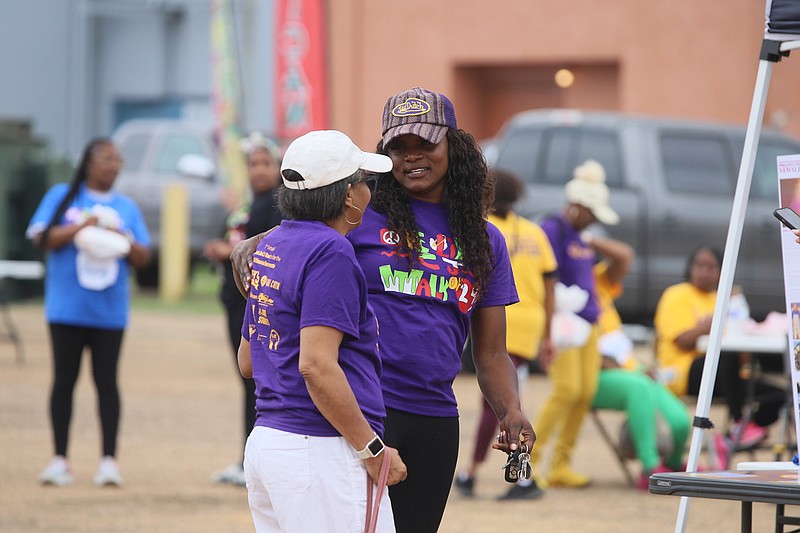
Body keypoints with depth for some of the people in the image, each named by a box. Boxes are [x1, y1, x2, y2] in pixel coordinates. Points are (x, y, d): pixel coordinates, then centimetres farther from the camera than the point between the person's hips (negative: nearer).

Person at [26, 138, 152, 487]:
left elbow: (143, 258, 9)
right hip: (67, 308, -1)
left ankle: (109, 459, 1)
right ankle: (60, 460, 8)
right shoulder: (62, 197, 5)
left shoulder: (127, 207, 12)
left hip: (110, 310, 1)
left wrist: (122, 239, -10)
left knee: (106, 381, -1)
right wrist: (80, 228, -15)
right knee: (64, 380, 3)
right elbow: (41, 238, -5)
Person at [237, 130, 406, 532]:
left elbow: (247, 361, 23)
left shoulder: (271, 246, 15)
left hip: (263, 440, 10)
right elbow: (317, 365, -21)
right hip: (320, 450, -9)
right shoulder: (330, 252, -13)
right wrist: (372, 451, -16)